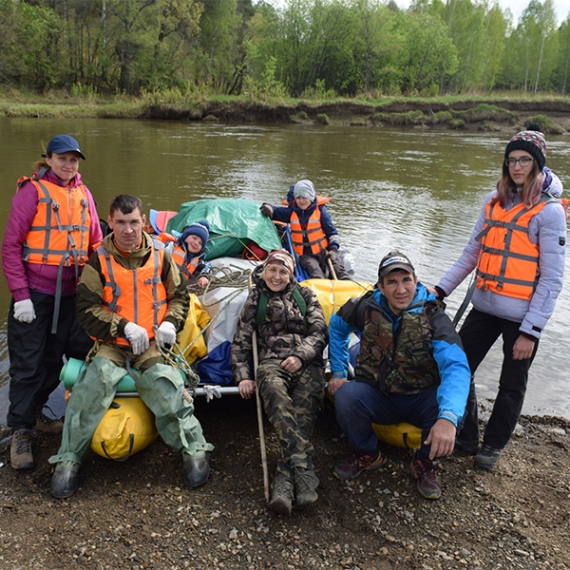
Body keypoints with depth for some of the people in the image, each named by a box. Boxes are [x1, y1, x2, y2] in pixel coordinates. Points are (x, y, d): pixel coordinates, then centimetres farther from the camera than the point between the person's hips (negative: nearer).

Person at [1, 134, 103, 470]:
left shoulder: (83, 194, 7)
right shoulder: (32, 191, -7)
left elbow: (97, 244, 13)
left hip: (69, 294, 5)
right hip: (33, 294, -5)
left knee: (54, 359, 15)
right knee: (28, 364, 1)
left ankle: (36, 413, 34)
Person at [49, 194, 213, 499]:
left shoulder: (160, 257, 6)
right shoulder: (99, 260, 0)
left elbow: (179, 296, 16)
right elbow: (86, 309, -4)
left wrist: (170, 323, -5)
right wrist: (124, 327, -16)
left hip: (152, 344, 1)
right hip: (112, 343, 0)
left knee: (163, 381, -28)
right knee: (96, 379, -29)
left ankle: (194, 449, -14)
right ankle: (68, 459, -14)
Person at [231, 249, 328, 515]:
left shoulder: (305, 295, 22)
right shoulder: (255, 299, 21)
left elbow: (319, 332, 10)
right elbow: (241, 342, 16)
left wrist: (301, 356, -9)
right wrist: (243, 376, 1)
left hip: (307, 362, 1)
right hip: (271, 362, -1)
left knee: (304, 403, -34)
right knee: (273, 389, -38)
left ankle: (285, 480, -43)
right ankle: (304, 471, -49)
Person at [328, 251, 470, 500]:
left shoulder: (433, 317, -17)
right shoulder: (367, 308, -8)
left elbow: (456, 366, -31)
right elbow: (337, 325, 13)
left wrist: (448, 418, -49)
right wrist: (338, 372, 3)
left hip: (419, 400, -1)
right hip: (376, 397, 1)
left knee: (452, 405, -33)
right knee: (345, 396, -31)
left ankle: (425, 463, -1)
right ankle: (365, 454, 1)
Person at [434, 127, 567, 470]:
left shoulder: (549, 211, -10)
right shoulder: (495, 202, 6)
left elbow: (552, 280, -12)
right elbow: (472, 254, 12)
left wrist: (530, 331, -15)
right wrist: (442, 289, 3)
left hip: (522, 316, -5)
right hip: (484, 307, 5)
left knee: (511, 385, 11)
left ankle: (494, 445, 32)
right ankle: (466, 437, 27)